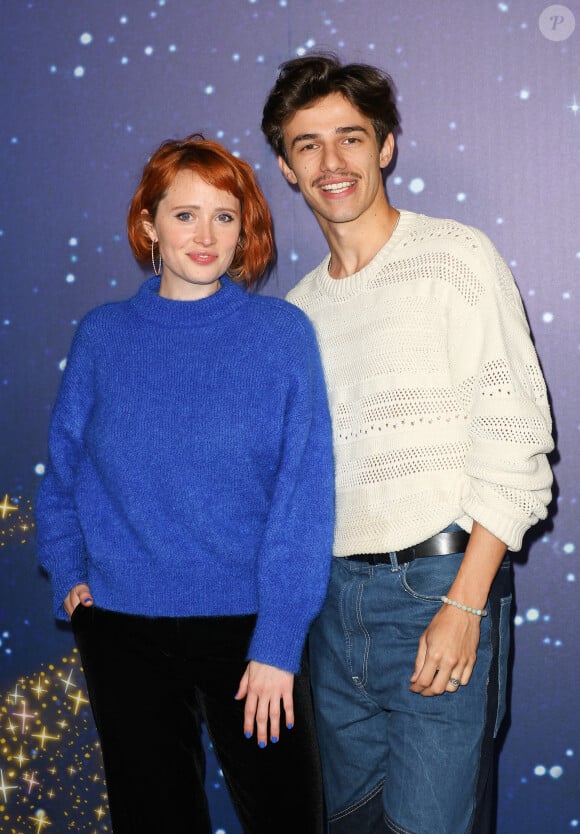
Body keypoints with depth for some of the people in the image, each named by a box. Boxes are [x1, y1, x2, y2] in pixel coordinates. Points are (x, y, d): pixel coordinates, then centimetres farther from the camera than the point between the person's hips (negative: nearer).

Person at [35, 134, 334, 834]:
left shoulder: (281, 331, -5)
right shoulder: (103, 335, 1)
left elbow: (304, 494, -9)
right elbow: (62, 469, 10)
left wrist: (279, 642, -13)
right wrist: (68, 573, -4)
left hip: (247, 623, -1)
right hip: (123, 626, 2)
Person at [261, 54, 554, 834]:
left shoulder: (455, 257, -4)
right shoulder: (300, 307, 14)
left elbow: (516, 440, -10)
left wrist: (463, 603, -16)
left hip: (441, 583, -5)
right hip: (337, 591, 6)